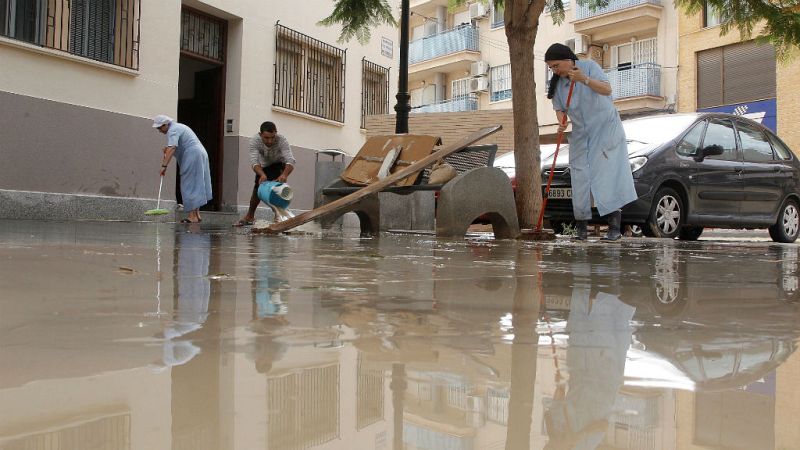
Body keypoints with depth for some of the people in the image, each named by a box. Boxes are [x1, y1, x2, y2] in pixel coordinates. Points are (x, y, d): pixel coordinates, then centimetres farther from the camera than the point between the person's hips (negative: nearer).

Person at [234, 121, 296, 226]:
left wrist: (284, 175, -68)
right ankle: (250, 216, 30)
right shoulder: (254, 141, -33)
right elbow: (254, 161, -41)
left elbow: (290, 161, -48)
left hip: (279, 165, -2)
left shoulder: (282, 141, -38)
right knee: (257, 190, 7)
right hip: (263, 167, 2)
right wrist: (262, 175, -61)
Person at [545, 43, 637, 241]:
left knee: (607, 176, -11)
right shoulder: (557, 83, 6)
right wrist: (561, 123, -13)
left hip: (605, 129, -5)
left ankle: (614, 227, -10)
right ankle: (581, 228, 4)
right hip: (580, 134, 5)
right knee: (579, 178, -2)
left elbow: (607, 90, -19)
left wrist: (585, 80, -34)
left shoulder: (589, 66, -8)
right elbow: (560, 108, 9)